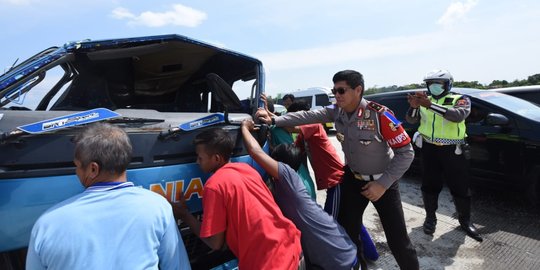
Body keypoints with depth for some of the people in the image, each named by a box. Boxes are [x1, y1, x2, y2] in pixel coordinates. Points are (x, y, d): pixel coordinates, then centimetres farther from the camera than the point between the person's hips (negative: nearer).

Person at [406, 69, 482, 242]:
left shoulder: (460, 100, -4)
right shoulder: (425, 101, 7)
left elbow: (459, 115, -26)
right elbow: (411, 120, -1)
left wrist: (431, 105, -34)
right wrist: (414, 107, -22)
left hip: (452, 151, -2)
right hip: (429, 149, 2)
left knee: (460, 187, 6)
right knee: (430, 185, 10)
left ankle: (465, 220, 26)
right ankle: (430, 217, 26)